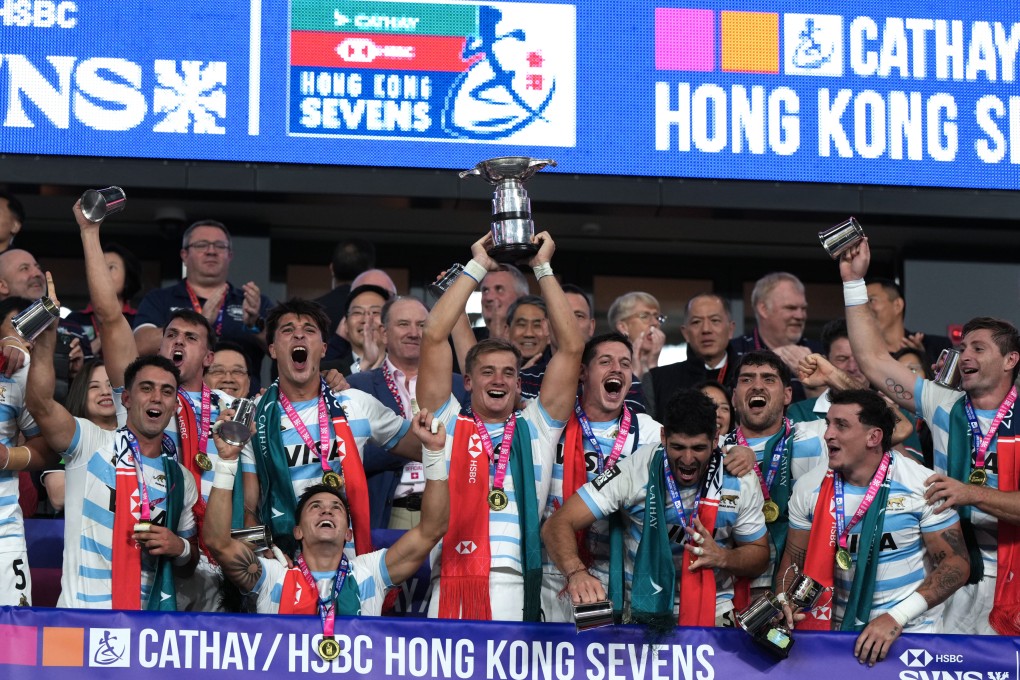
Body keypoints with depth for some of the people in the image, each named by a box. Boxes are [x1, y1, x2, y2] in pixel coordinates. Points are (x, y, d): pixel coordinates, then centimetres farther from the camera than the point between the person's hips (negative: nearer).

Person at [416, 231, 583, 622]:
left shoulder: (536, 428, 19)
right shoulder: (448, 424, 15)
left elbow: (571, 347, 15)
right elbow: (434, 336, 8)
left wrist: (543, 268, 17)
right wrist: (477, 267, 15)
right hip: (454, 588, -1)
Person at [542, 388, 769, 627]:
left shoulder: (740, 482, -4)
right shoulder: (636, 470, -11)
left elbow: (759, 555, 10)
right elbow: (558, 524, -14)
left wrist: (722, 558, -14)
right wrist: (576, 572, -36)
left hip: (715, 614, 1)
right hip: (643, 612, -1)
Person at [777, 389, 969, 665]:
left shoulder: (922, 485, -9)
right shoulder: (810, 487, 1)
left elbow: (955, 564, -8)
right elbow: (794, 558, 12)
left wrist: (896, 618, -19)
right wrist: (783, 600, -9)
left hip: (912, 632, -3)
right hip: (840, 629, 3)